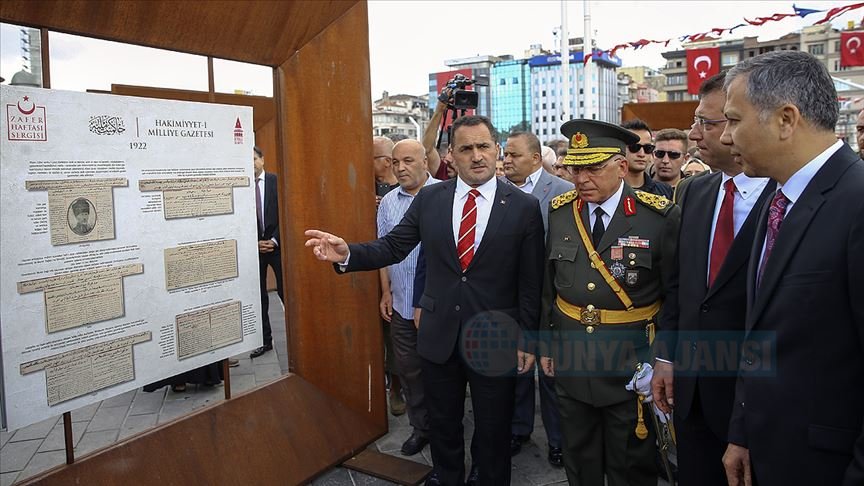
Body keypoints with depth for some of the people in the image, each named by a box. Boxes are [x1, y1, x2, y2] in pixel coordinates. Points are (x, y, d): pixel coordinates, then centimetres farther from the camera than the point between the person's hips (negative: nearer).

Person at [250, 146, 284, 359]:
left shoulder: (276, 181, -1)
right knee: (258, 295, 7)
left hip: (277, 244, -2)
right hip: (253, 246, 2)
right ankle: (265, 340, 16)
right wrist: (255, 243, -5)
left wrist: (274, 240, -9)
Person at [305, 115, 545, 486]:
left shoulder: (524, 207, -8)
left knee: (493, 430, 17)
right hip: (439, 333, 3)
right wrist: (348, 254, -18)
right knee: (442, 423, 22)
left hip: (496, 338, -2)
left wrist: (527, 340, -3)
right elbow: (392, 247, 0)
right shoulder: (428, 199, -1)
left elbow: (531, 281, -5)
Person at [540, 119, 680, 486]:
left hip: (633, 367, -3)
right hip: (570, 361, 4)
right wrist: (546, 343, 8)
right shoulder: (559, 212, 0)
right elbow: (548, 286, 6)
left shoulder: (660, 216, -12)